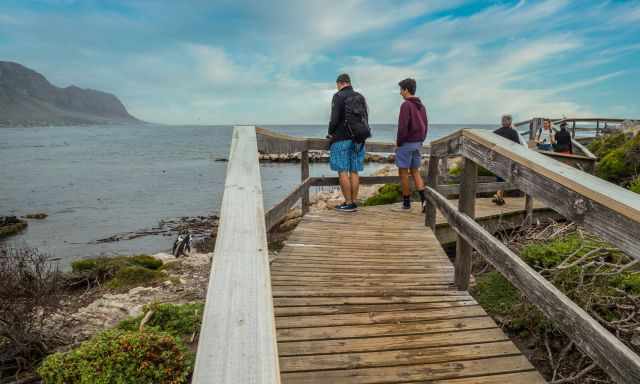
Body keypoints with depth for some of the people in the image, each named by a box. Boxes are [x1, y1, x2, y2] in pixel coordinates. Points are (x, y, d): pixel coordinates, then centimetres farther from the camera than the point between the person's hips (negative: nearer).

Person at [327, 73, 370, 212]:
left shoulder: (338, 96, -6)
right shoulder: (360, 97, 13)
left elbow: (335, 118, -14)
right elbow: (366, 119, 13)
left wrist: (330, 133, 2)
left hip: (342, 139, -6)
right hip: (358, 139, 6)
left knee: (342, 171, -3)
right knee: (354, 171, 7)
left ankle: (348, 203, -4)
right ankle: (354, 202, 9)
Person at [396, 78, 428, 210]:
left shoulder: (406, 105, -14)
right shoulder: (421, 106, 11)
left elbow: (403, 126, -19)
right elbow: (425, 126, 14)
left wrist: (398, 143, -10)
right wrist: (420, 141, 18)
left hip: (406, 143, -8)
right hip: (417, 143, 8)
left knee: (403, 172, 3)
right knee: (415, 172, 12)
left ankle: (406, 202, 9)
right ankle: (424, 200, -1)